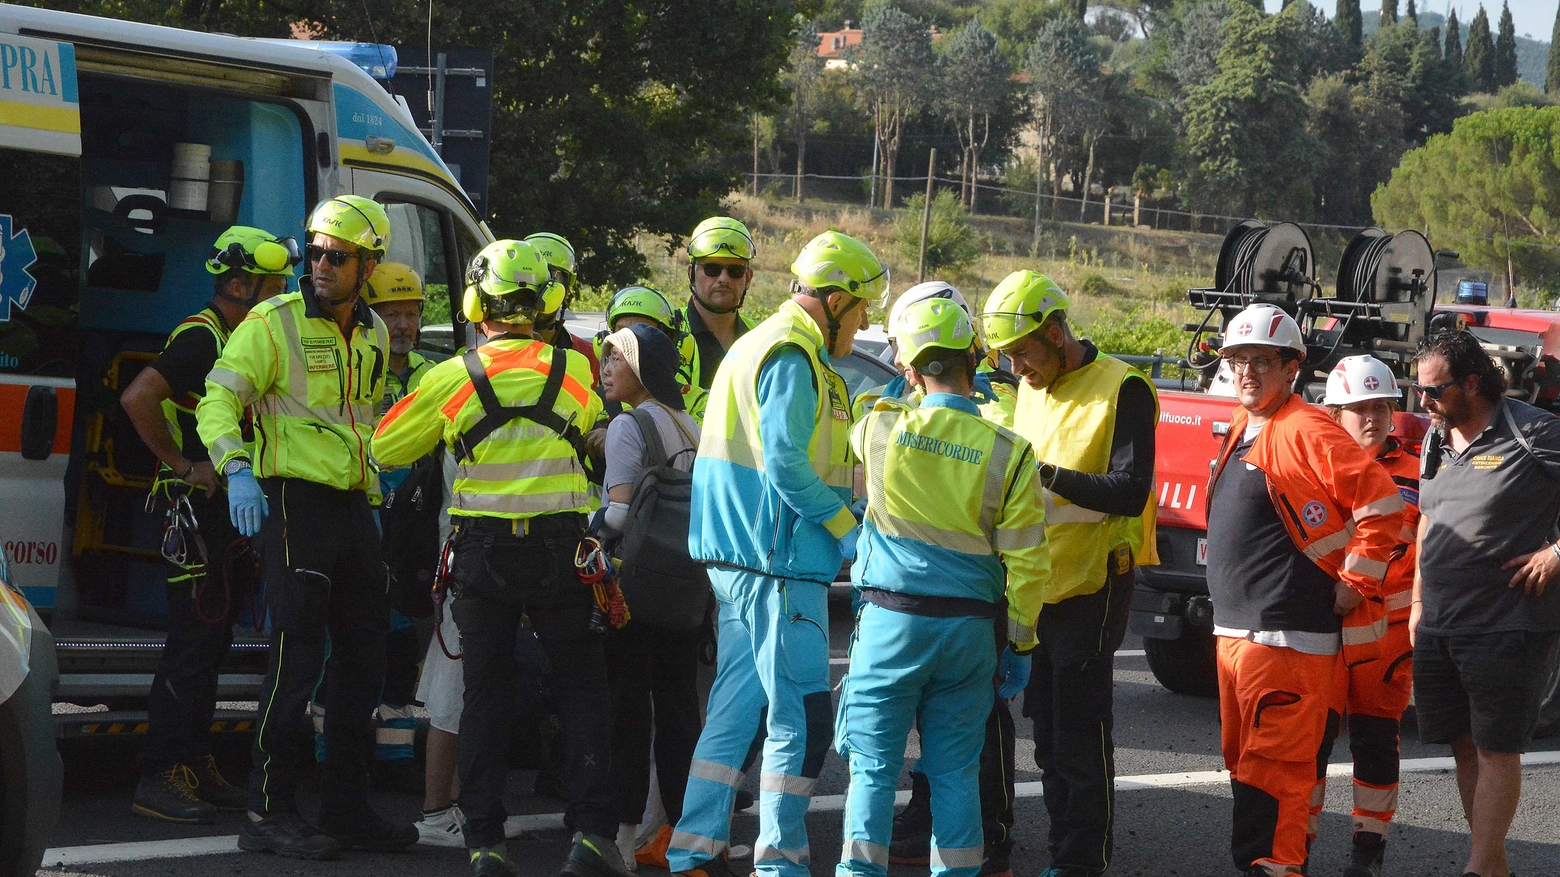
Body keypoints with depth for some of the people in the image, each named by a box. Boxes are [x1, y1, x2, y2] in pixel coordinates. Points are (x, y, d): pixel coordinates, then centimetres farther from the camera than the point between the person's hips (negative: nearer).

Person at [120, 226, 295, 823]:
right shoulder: (200, 339, -15)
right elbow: (137, 398, -28)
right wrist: (182, 465, -21)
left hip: (228, 514, 10)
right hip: (197, 506, -10)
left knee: (211, 643, 13)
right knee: (192, 644, -11)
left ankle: (196, 769, 19)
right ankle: (159, 780, -10)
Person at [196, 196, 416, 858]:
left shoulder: (372, 335, 14)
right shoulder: (274, 322, -7)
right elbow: (218, 400, -13)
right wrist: (236, 469, -28)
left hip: (354, 507, 7)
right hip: (296, 503, -7)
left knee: (363, 660, 10)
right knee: (297, 658, -11)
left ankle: (347, 808, 18)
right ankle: (268, 814, -8)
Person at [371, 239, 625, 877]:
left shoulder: (452, 379, -4)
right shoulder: (574, 370, -1)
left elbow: (383, 448, 7)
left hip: (482, 555, 0)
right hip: (558, 548, 0)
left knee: (485, 693, 7)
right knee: (581, 688, 7)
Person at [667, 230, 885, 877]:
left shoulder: (763, 345, 21)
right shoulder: (792, 358, -13)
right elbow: (786, 464, -21)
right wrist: (847, 530, -13)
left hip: (746, 563, 11)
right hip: (778, 564, -11)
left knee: (735, 711, 13)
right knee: (802, 719, -7)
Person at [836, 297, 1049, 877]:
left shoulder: (880, 431, -6)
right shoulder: (1009, 453, -6)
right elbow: (1027, 562, -4)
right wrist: (1020, 645, 5)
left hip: (891, 621, -1)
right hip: (970, 628, 1)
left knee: (874, 767, 3)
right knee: (955, 772, 9)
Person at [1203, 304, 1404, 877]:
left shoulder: (1306, 431, -12)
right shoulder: (1243, 432, 16)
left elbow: (1382, 507, -16)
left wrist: (1350, 589, -13)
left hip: (1288, 636, -10)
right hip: (1234, 631, 10)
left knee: (1274, 768, -10)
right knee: (1244, 760, 14)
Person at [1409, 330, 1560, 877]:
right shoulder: (1439, 441, 12)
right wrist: (1418, 600, 20)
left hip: (1507, 627, -7)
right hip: (1439, 627, 8)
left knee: (1496, 750, -5)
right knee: (1465, 747, 9)